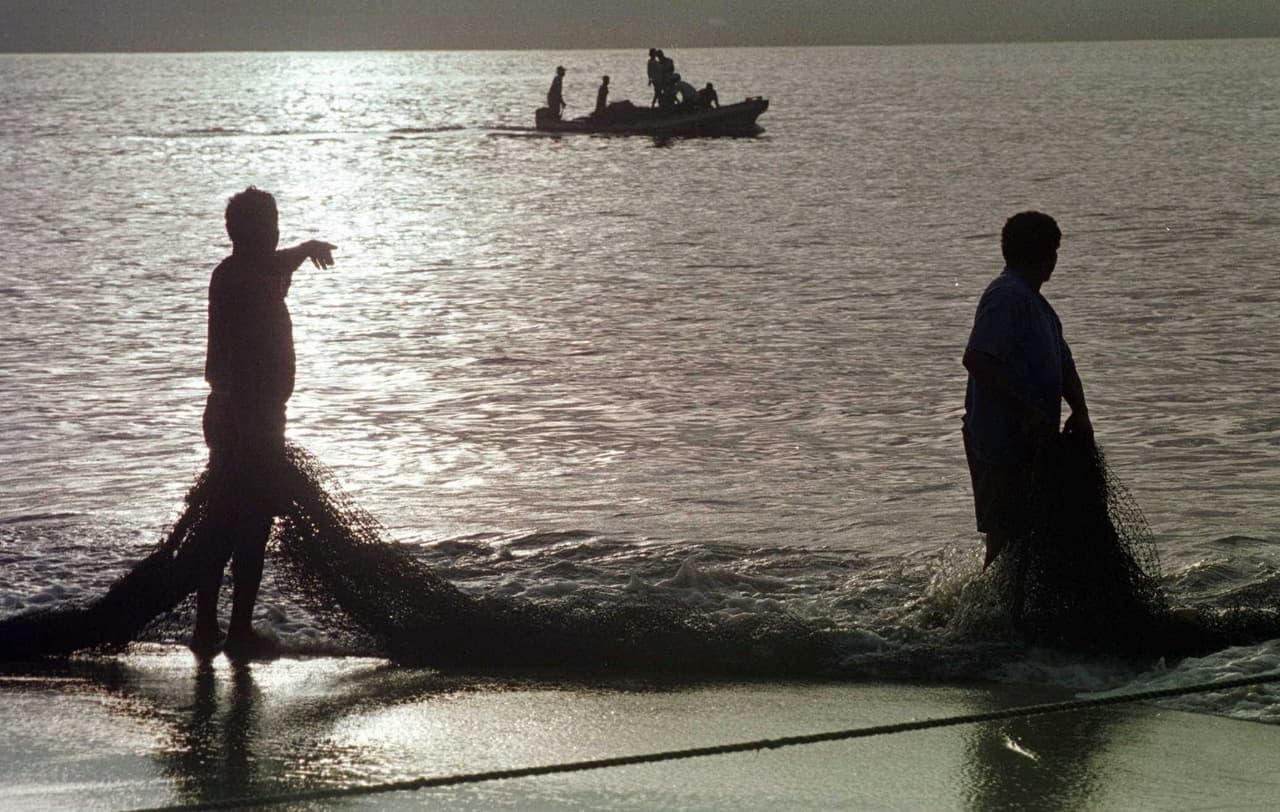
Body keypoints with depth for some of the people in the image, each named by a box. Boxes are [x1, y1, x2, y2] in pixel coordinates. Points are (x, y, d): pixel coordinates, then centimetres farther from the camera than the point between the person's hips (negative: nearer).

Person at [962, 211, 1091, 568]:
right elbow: (977, 360, -26)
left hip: (1028, 444, 10)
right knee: (1007, 540, -10)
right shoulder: (1007, 297, -14)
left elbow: (1064, 366, 18)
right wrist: (1028, 414, -26)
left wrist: (1080, 413, -2)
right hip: (1001, 443, -10)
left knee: (1022, 539, 15)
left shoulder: (1035, 303, 19)